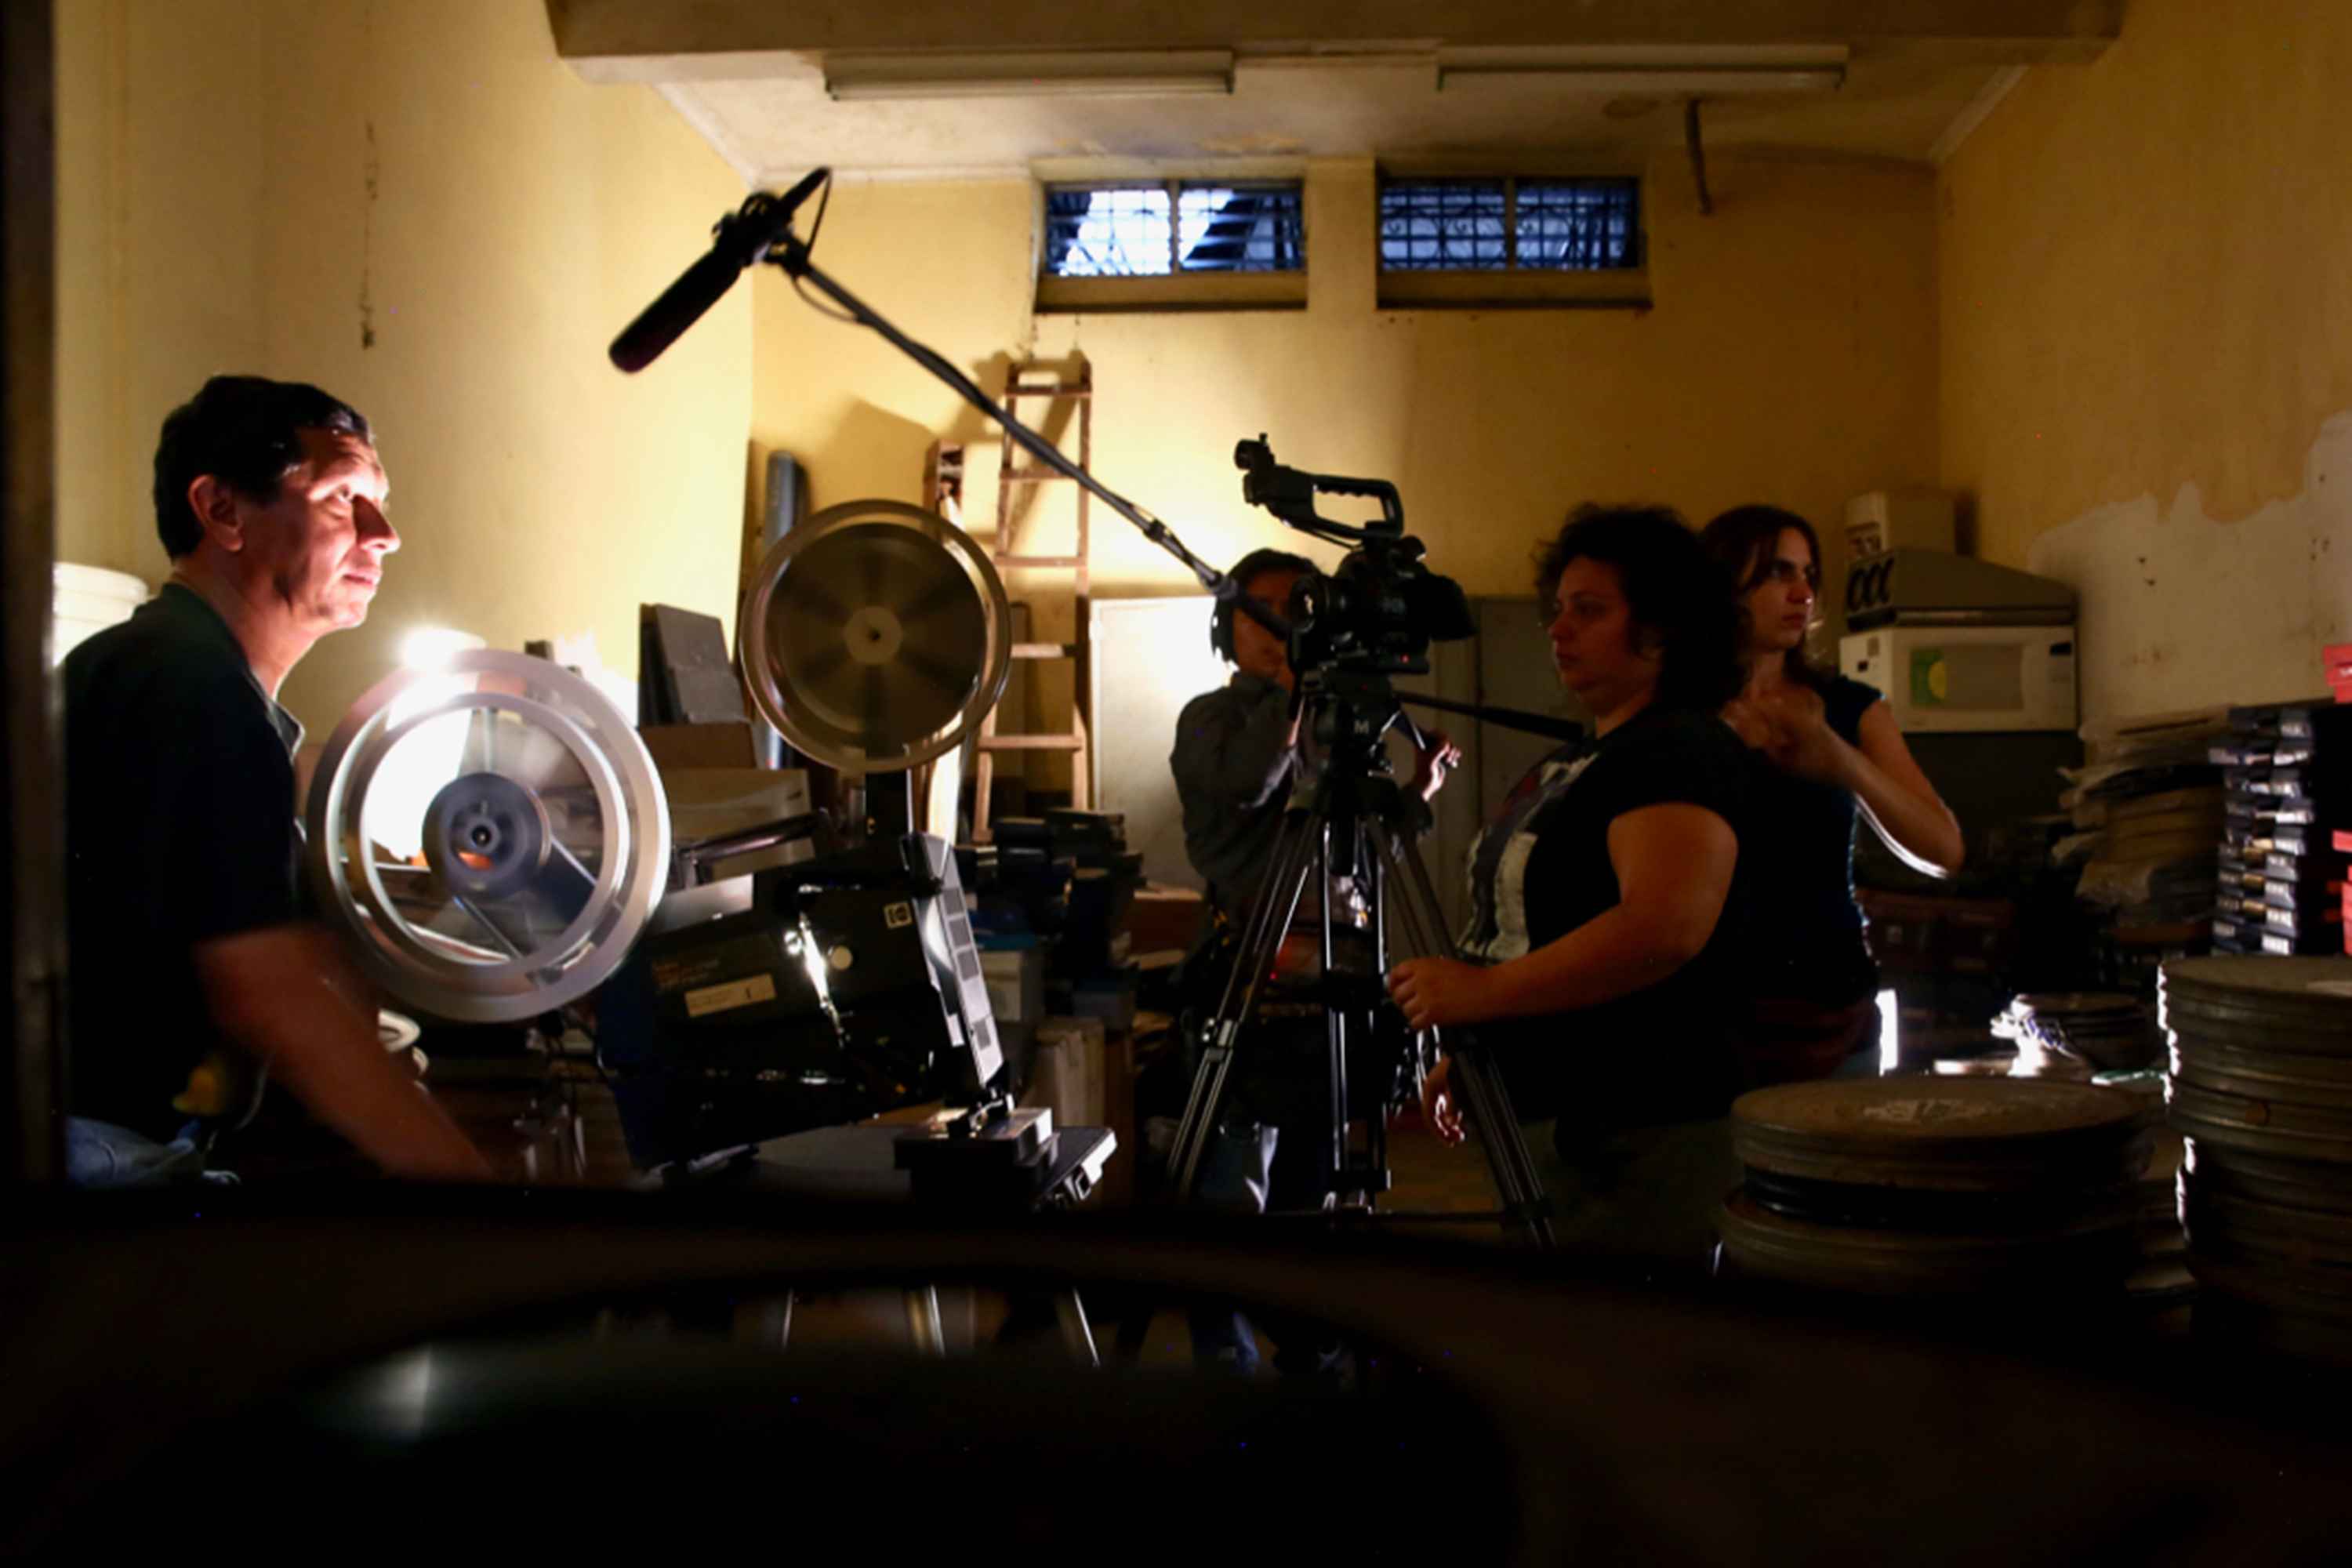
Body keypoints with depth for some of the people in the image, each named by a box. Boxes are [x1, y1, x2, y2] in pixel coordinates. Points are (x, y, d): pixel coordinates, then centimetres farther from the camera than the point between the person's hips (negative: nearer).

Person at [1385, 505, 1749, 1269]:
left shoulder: (1683, 750, -14)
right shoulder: (1570, 761, 16)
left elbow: (1665, 928, -29)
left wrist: (1481, 992, -26)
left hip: (1643, 1145, -10)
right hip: (1548, 1123, 10)